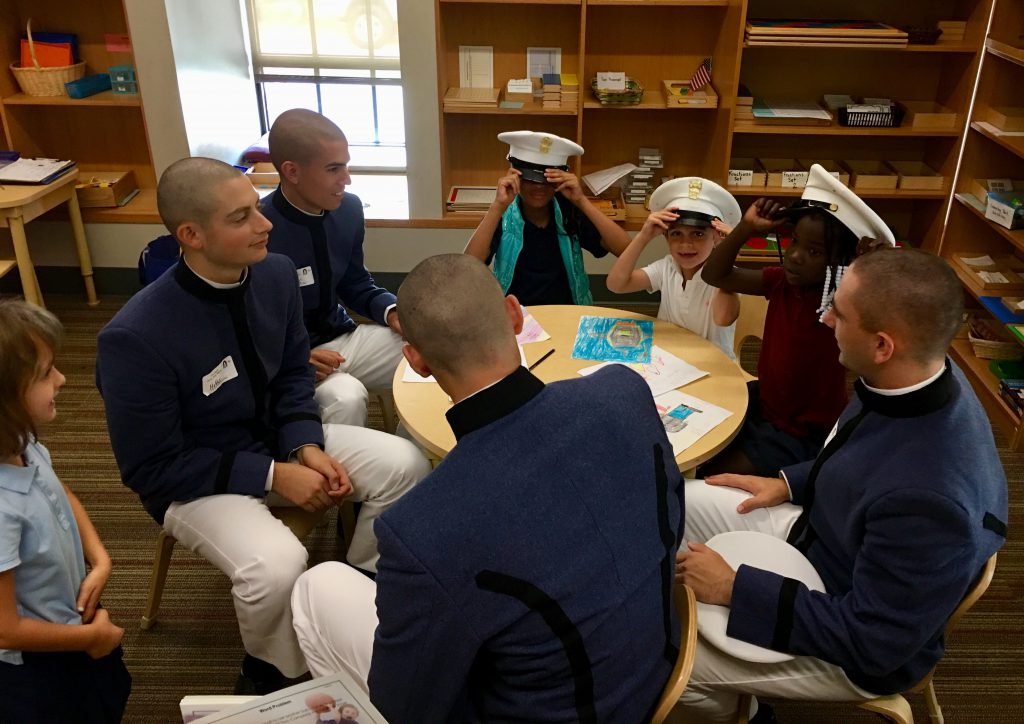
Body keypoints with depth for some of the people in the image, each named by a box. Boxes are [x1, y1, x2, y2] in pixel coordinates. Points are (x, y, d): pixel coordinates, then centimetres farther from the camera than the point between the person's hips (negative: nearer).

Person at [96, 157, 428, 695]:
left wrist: (307, 447, -14)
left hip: (275, 439, 6)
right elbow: (153, 469, -20)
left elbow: (293, 375, 3)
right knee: (276, 566, -31)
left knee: (403, 464, -9)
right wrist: (273, 476, -23)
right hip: (191, 477, -6)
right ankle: (271, 670, 4)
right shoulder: (135, 338, -30)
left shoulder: (275, 273, -12)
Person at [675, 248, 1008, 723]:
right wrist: (788, 483, 1)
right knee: (682, 500, 9)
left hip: (859, 644, -7)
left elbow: (871, 642, -29)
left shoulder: (928, 498, -42)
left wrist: (735, 587, -24)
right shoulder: (913, 375, -17)